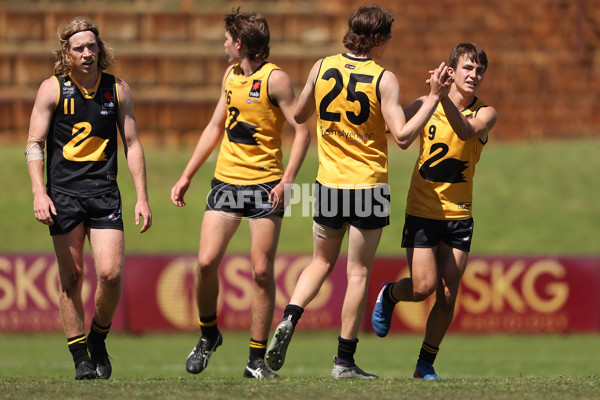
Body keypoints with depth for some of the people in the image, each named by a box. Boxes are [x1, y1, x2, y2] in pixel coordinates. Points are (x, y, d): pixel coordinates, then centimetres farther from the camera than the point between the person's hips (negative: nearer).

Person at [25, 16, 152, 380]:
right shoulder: (52, 89, 0)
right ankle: (81, 358, 7)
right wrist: (39, 193, -12)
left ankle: (98, 339, 14)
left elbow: (132, 144, 11)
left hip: (104, 192, 1)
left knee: (111, 273, -11)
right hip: (63, 191, -1)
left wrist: (142, 197, 5)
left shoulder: (118, 90, 6)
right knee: (72, 276, -1)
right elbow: (35, 144, 0)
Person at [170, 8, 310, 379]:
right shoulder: (231, 75, 13)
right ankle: (208, 334, 18)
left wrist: (288, 179, -22)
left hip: (265, 184, -5)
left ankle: (257, 359, 2)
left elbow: (302, 130, -11)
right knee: (207, 261, -6)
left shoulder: (275, 78, -8)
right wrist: (187, 176, 21)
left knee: (263, 271, -6)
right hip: (226, 179, 5)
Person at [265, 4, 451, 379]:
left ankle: (289, 321, -5)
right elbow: (402, 134, -17)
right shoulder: (384, 79, -12)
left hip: (328, 182, 4)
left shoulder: (322, 67, 0)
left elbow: (299, 115, 13)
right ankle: (345, 360, 5)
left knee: (321, 263, 19)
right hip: (369, 185, -4)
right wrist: (434, 97, -12)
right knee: (358, 272, 4)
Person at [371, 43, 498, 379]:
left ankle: (426, 364, 15)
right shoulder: (426, 105, -2)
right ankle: (390, 294, 24)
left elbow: (467, 132, -25)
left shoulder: (485, 113, -3)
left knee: (447, 296, -1)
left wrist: (445, 98, -39)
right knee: (423, 288, -11)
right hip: (422, 211, -1)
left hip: (459, 215, 1)